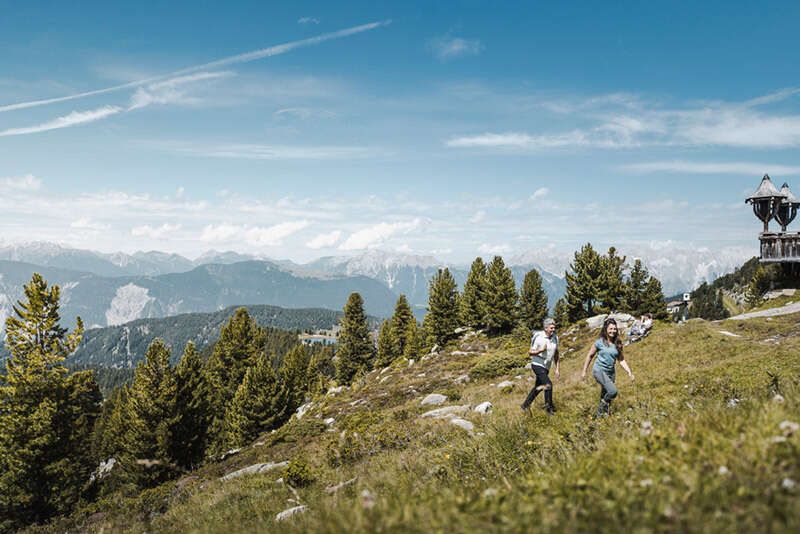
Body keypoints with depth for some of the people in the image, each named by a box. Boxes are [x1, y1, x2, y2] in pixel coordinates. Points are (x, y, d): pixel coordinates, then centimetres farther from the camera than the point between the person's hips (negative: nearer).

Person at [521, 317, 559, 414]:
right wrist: (541, 350, -27)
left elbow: (556, 354, 10)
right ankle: (549, 406, -2)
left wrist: (557, 369, 8)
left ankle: (525, 405, 29)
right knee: (548, 384, -18)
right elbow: (530, 352, -10)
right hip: (537, 365, -7)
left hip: (546, 367, 7)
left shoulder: (555, 338, 0)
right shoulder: (539, 338, -19)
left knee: (538, 387, 15)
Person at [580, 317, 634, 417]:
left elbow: (621, 360, 9)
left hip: (610, 372, 5)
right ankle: (602, 407, 1)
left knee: (605, 395, 11)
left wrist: (629, 372, -4)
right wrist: (584, 371, 4)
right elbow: (590, 356, 2)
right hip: (599, 370, -5)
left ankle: (600, 414, 28)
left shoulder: (617, 344, 4)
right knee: (613, 391, -23)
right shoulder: (600, 342, -7)